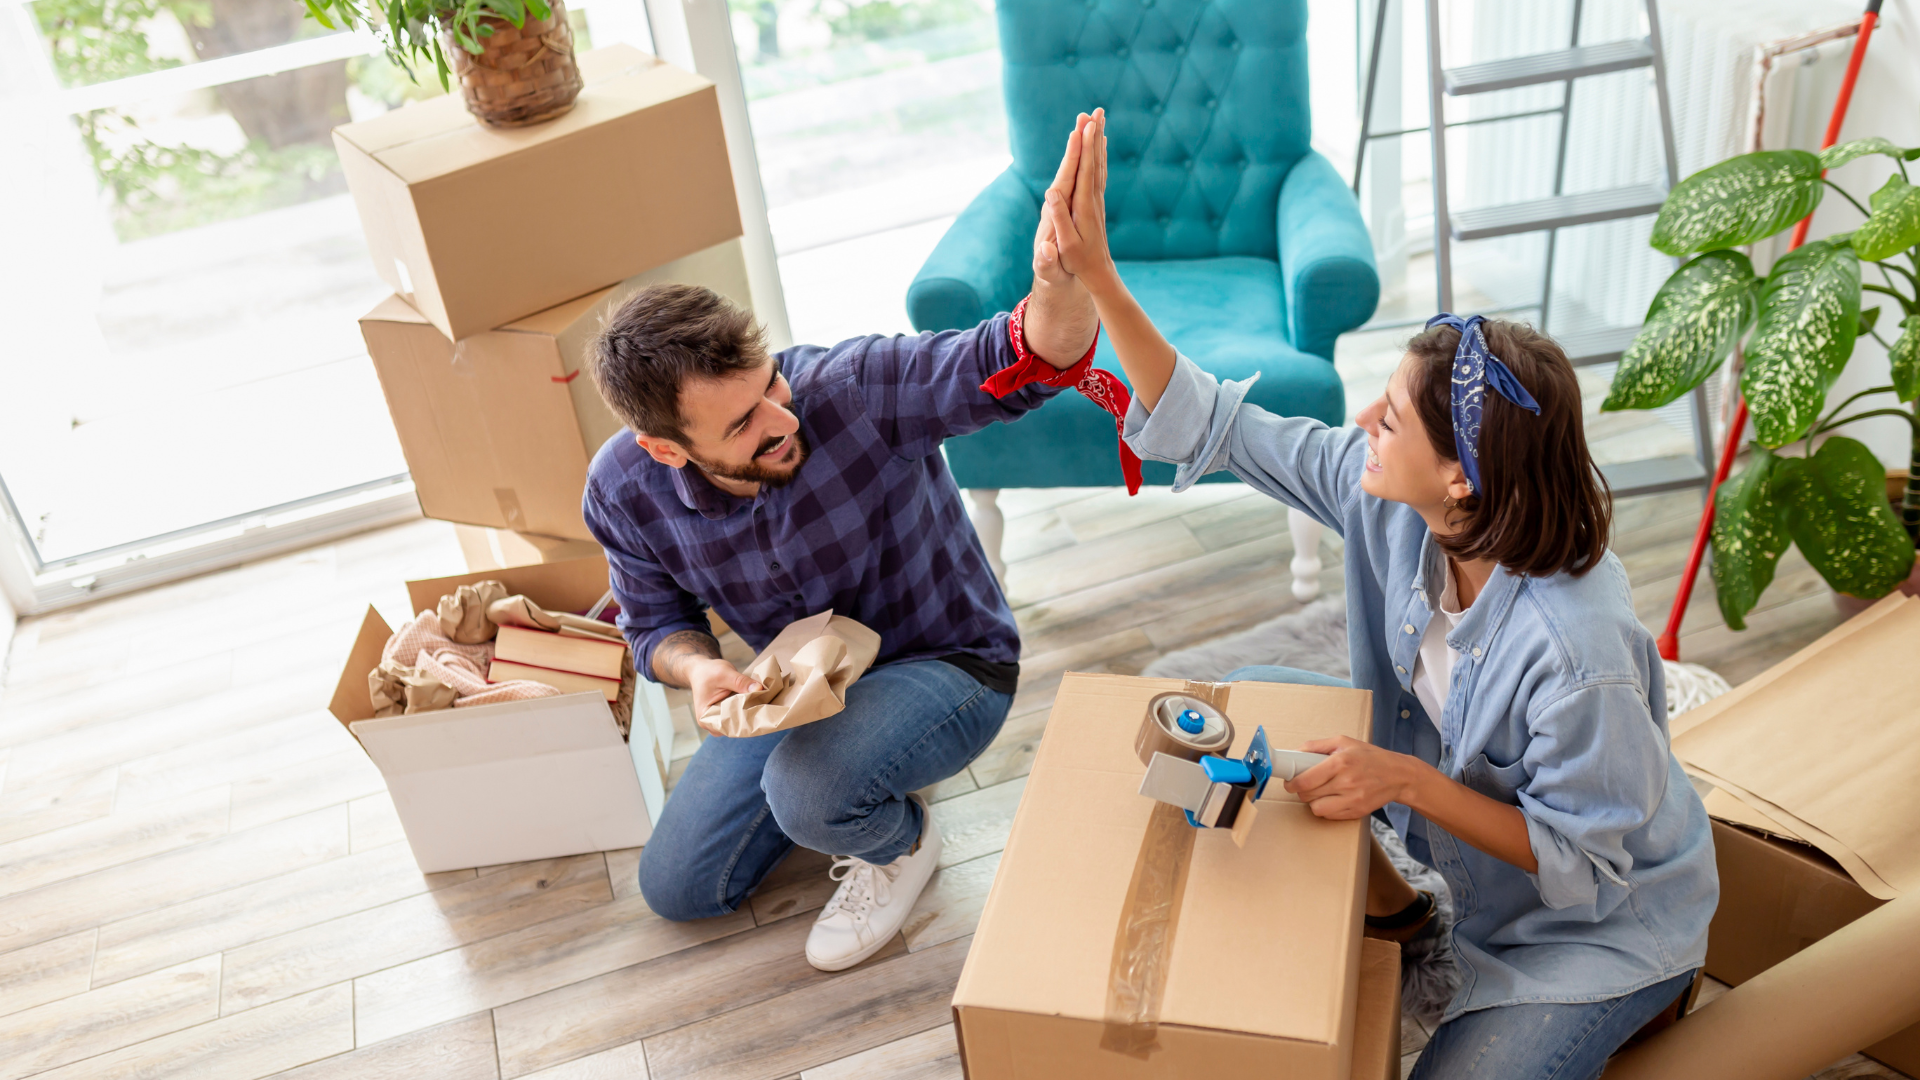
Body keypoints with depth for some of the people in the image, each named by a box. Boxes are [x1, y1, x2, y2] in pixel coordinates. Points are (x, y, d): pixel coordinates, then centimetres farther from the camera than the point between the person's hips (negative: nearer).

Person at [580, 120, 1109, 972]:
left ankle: (901, 842, 4)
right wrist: (697, 667, -25)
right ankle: (850, 777, 28)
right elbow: (655, 623, -1)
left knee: (807, 791, -35)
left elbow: (1020, 364, -46)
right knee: (676, 888, 9)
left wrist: (1058, 280, -69)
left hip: (946, 667, -5)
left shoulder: (852, 387, -32)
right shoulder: (623, 491, -19)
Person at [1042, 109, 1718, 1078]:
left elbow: (1582, 859, -27)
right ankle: (1386, 908, 17)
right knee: (1232, 703, -3)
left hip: (1600, 922, -6)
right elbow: (1209, 425, -16)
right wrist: (1093, 273, -23)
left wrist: (1406, 780, -36)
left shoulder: (1577, 654, -40)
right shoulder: (1385, 495, -21)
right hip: (1436, 769, 6)